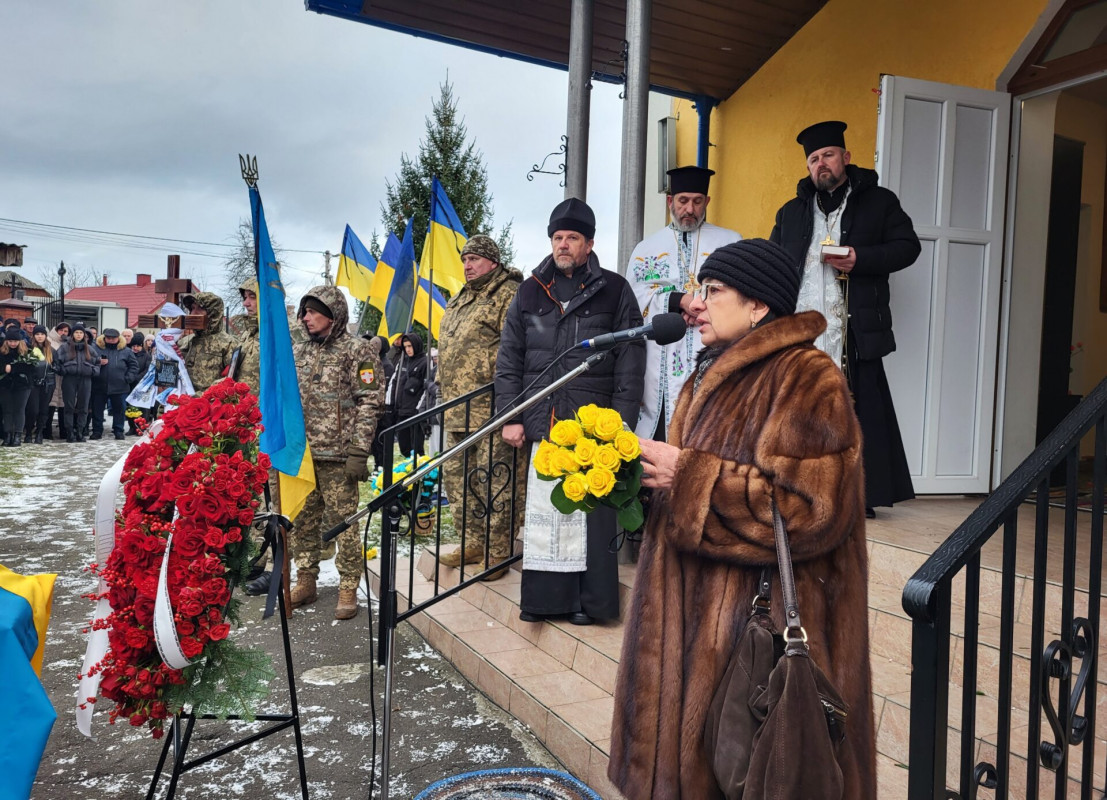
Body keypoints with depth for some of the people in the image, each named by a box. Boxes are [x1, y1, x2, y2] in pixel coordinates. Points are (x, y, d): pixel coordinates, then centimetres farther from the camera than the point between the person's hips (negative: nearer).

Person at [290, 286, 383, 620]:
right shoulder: (297, 351, 15)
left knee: (343, 522, -1)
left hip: (337, 456, -6)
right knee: (303, 521, 12)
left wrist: (358, 452, -14)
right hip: (299, 454, 6)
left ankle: (348, 589, 9)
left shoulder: (356, 350, -4)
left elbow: (369, 404, -9)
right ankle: (305, 583, 24)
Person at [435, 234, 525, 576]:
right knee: (457, 479, 14)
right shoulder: (457, 301, 23)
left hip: (491, 409, -9)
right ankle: (474, 542, 26)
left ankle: (498, 553, 4)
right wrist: (441, 388, 24)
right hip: (457, 412, 9)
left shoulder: (510, 294, -6)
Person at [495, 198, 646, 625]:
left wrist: (622, 422, -7)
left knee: (591, 512, 0)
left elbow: (630, 362, 0)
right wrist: (510, 417, 5)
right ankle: (543, 596, 17)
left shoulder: (614, 291, 4)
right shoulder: (530, 292, 13)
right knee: (542, 510, 5)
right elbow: (508, 360, 13)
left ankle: (590, 600, 13)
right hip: (541, 425, 3)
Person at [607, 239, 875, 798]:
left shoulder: (806, 379, -14)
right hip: (697, 613, 8)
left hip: (764, 621, -8)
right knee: (689, 753, 17)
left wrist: (685, 475, -20)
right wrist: (650, 474, 2)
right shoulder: (714, 377, 13)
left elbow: (808, 506, -23)